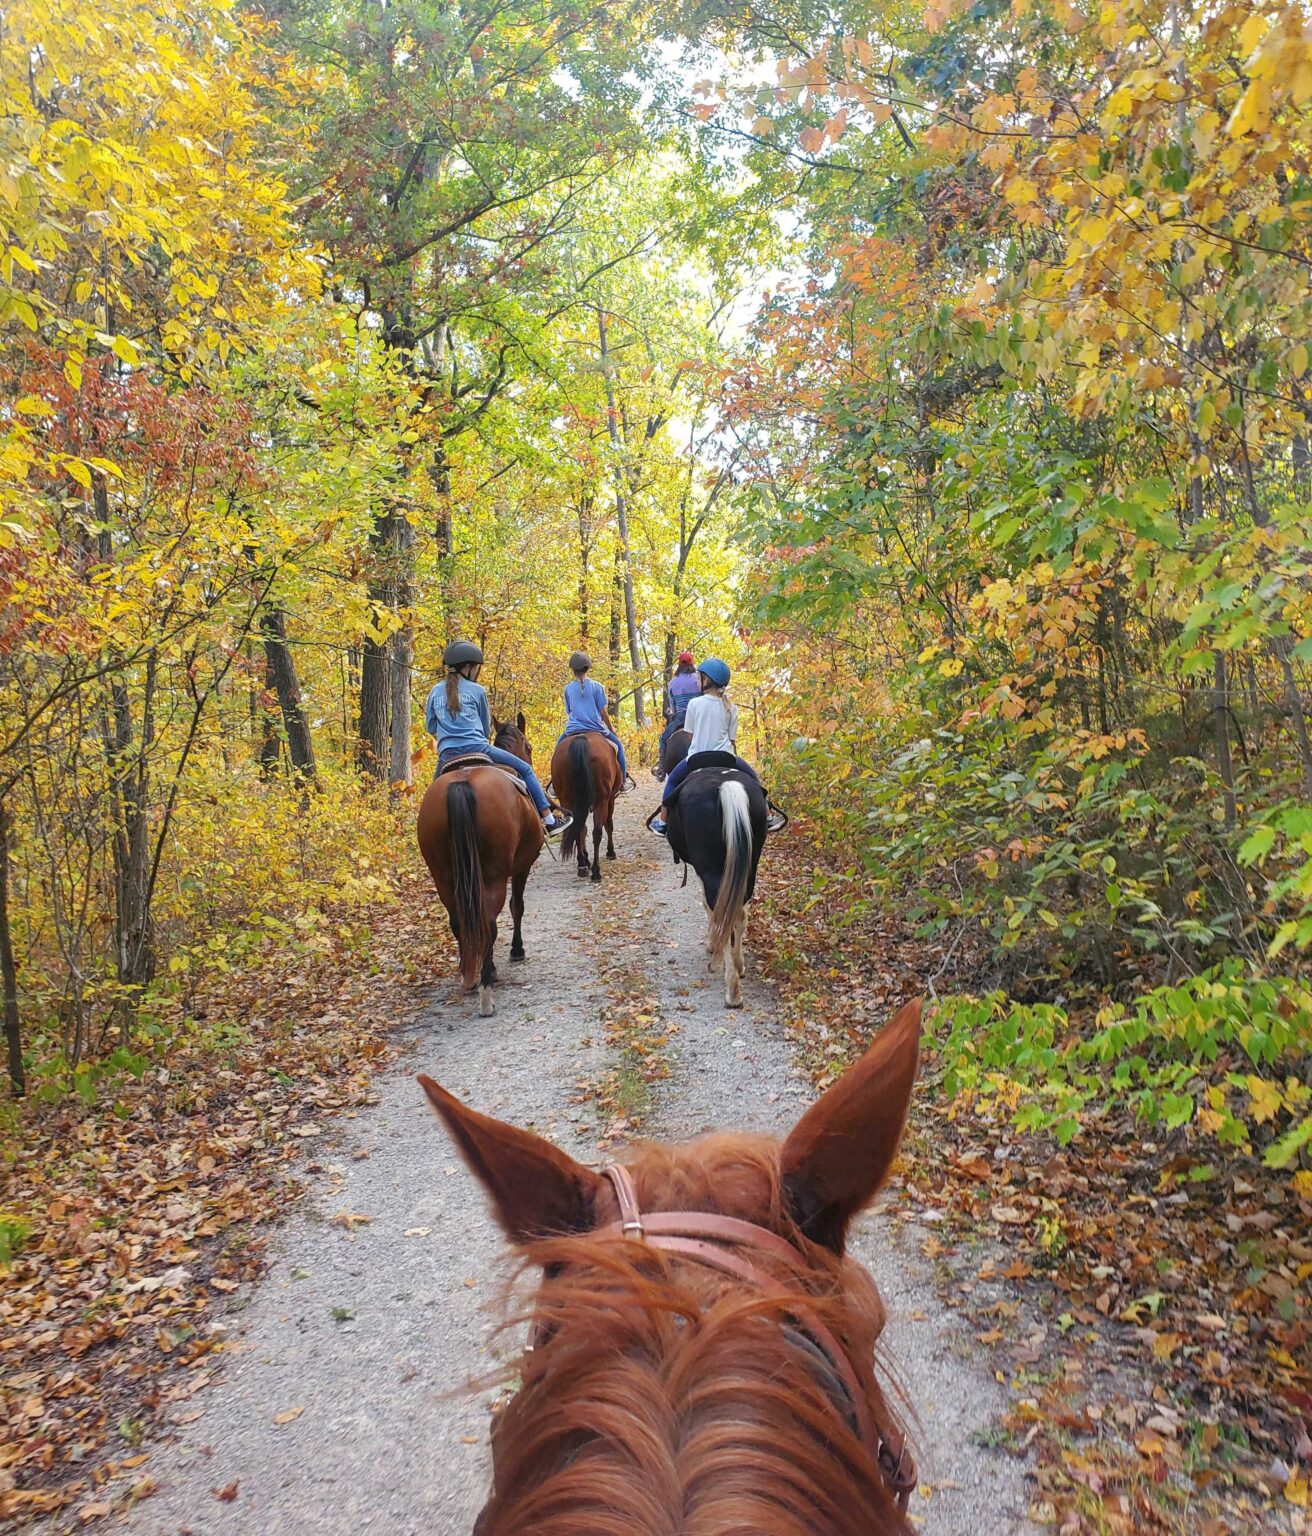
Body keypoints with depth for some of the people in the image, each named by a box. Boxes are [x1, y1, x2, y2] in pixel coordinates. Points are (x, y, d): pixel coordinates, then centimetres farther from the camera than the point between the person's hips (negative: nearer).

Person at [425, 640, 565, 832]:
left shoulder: (435, 692, 13)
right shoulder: (477, 690, 5)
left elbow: (431, 728, 18)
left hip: (446, 758, 4)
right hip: (477, 749, -4)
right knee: (525, 769, 9)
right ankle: (549, 820, 5)